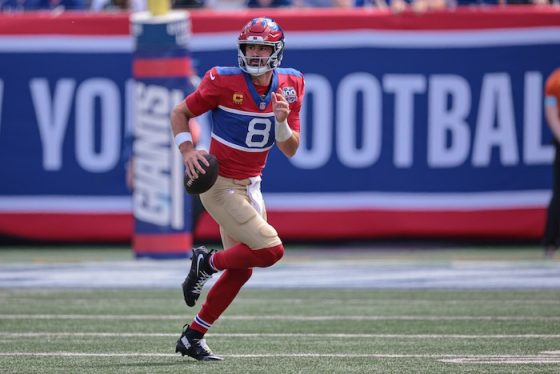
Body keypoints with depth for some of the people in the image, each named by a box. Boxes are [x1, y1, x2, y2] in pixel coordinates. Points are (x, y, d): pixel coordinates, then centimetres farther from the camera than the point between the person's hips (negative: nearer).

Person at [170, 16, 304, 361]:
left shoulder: (290, 86, -2)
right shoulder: (224, 81, -16)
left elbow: (291, 150, -1)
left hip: (250, 186, 7)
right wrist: (187, 150, -17)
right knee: (271, 249, -18)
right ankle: (208, 262, 7)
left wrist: (282, 122, -20)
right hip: (220, 185, -7)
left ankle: (193, 336, 21)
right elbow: (180, 113, -3)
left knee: (240, 269, 10)